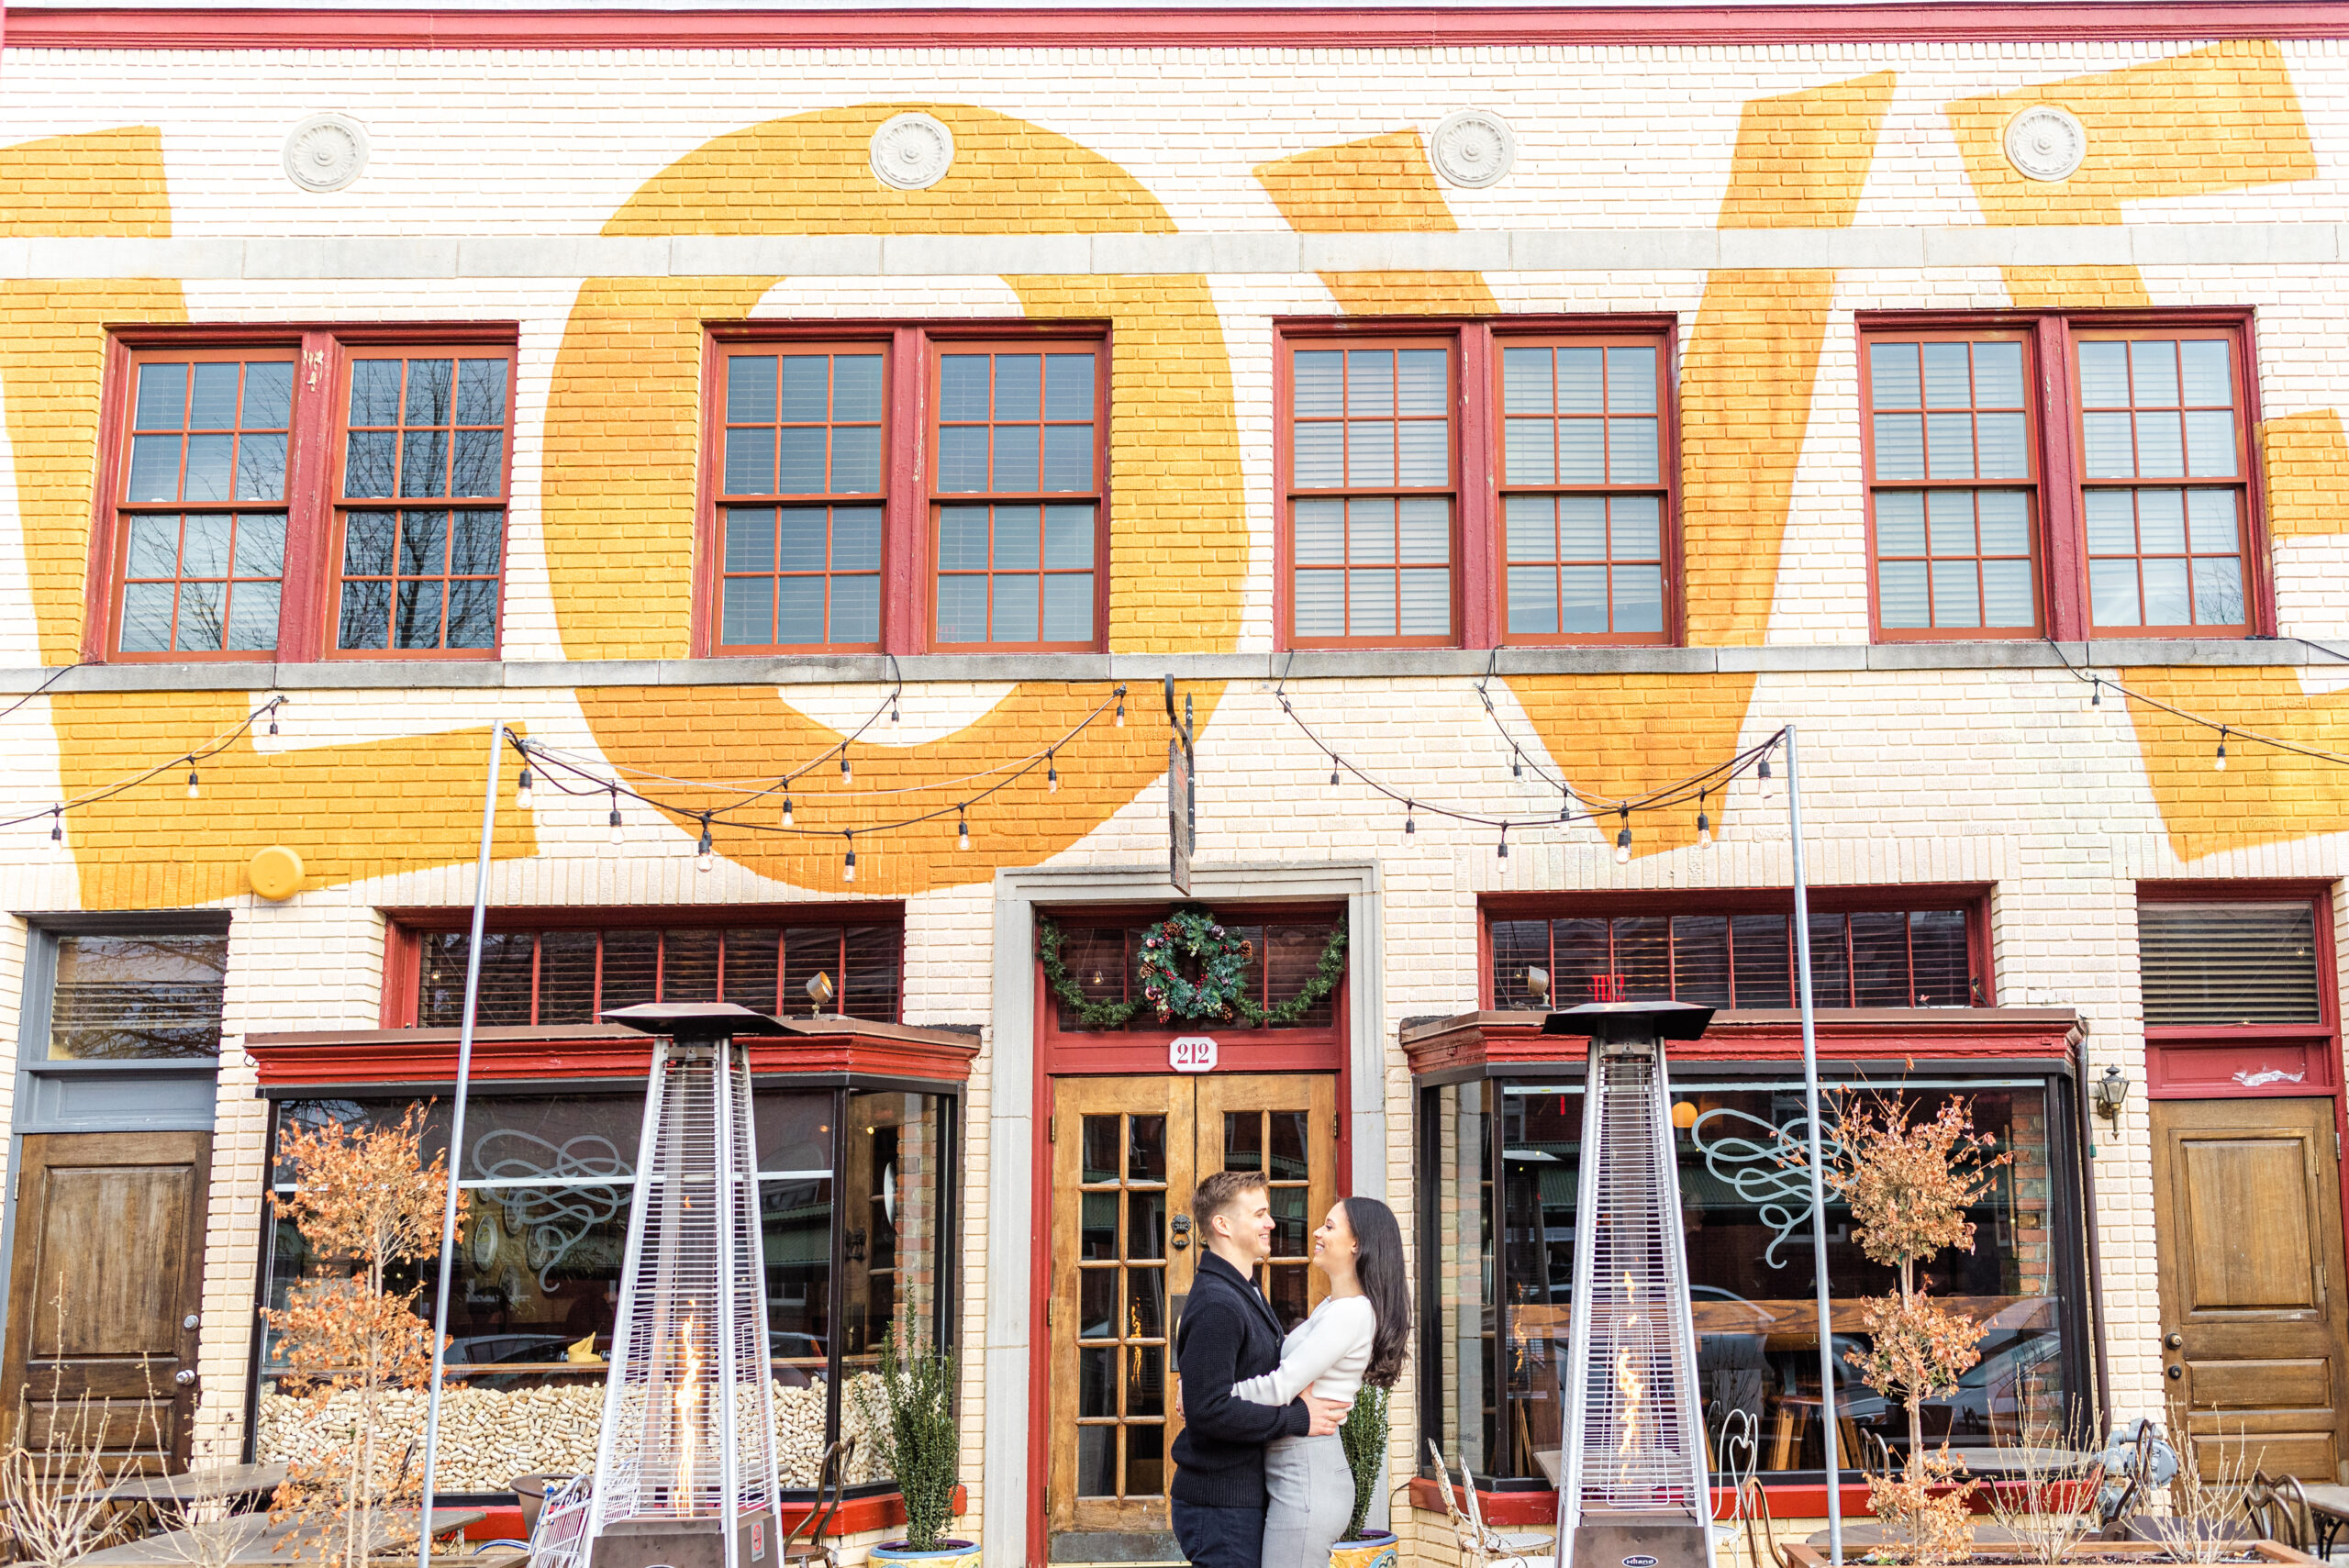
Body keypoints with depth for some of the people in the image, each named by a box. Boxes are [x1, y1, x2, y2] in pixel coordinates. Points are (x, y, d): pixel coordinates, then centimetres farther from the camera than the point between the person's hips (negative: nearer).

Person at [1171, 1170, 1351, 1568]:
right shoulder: (1216, 1305, -19)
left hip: (1246, 1497, 10)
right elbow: (1210, 1410, -26)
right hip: (1221, 1505, -10)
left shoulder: (1245, 1293, 16)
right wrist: (1298, 1418, -19)